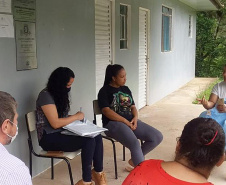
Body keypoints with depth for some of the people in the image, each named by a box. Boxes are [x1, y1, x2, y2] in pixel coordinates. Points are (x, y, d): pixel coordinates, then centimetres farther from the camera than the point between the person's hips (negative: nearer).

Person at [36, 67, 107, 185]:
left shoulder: (60, 94, 13)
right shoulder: (46, 95, -15)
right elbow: (55, 123, -21)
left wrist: (75, 118, -3)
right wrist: (76, 117, -11)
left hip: (62, 132, 8)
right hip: (49, 138, -8)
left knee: (97, 136, -14)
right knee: (89, 140, -26)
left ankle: (98, 172, 1)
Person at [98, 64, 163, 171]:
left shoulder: (126, 89, 19)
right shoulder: (104, 91, -1)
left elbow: (132, 106, 18)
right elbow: (106, 111, -12)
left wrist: (135, 118, -5)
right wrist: (125, 121, -17)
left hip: (131, 121, 7)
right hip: (113, 123, -7)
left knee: (157, 137, -9)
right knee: (135, 144, -34)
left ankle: (134, 161, 5)